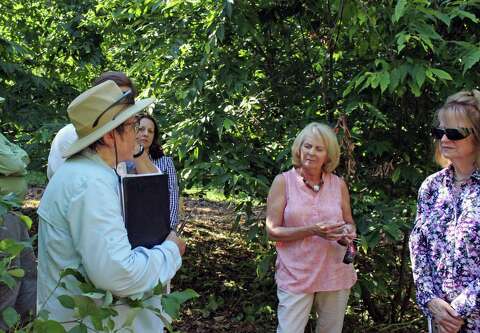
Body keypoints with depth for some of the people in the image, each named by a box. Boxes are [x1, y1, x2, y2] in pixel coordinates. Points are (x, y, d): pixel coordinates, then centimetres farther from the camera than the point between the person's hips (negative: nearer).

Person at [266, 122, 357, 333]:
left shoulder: (338, 184, 3)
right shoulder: (283, 181, -5)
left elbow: (349, 223, 15)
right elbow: (272, 232, -8)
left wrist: (348, 232, -9)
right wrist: (312, 230, -20)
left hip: (336, 275, 3)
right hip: (295, 277, -3)